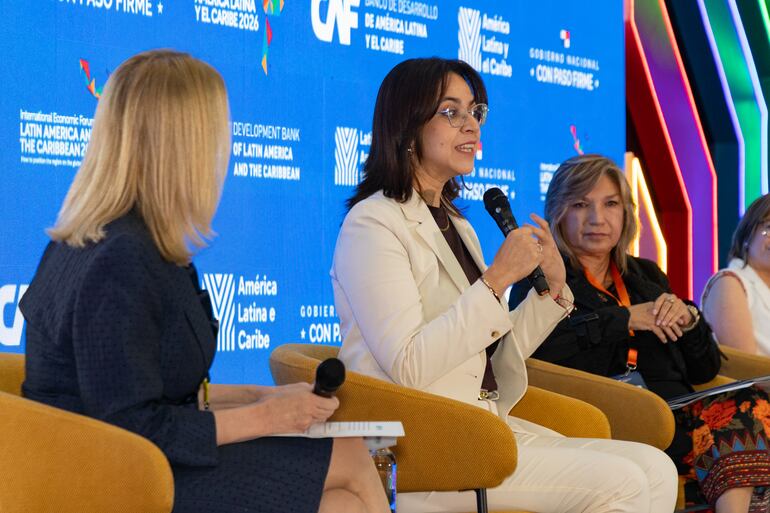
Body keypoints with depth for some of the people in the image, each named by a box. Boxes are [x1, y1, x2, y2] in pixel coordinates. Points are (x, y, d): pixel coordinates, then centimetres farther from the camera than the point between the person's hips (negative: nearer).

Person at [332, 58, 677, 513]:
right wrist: (497, 279, -19)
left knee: (656, 469, -7)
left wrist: (552, 288, 3)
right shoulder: (373, 224, -7)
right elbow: (408, 368, -19)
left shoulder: (454, 224, 19)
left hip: (490, 424, 9)